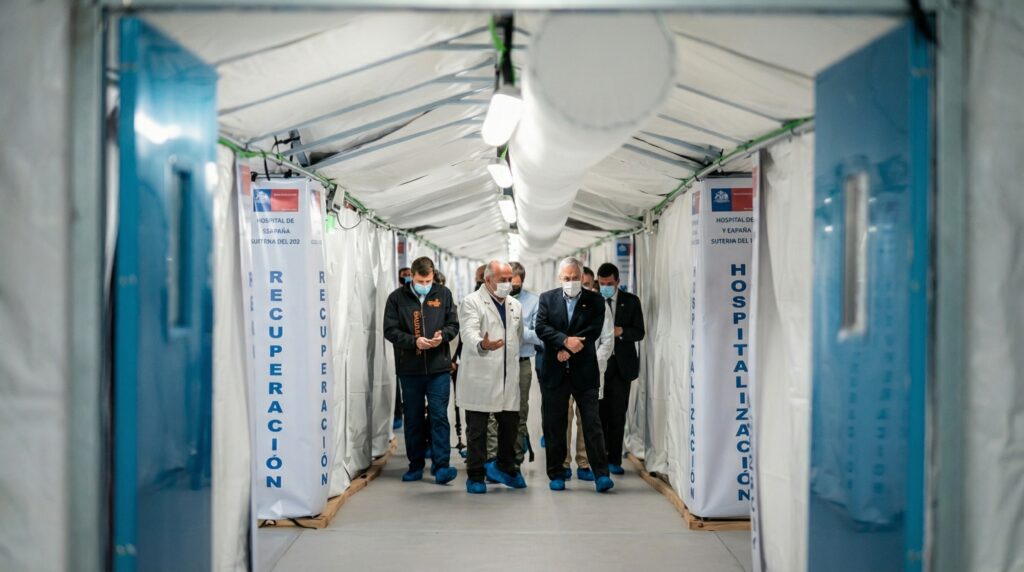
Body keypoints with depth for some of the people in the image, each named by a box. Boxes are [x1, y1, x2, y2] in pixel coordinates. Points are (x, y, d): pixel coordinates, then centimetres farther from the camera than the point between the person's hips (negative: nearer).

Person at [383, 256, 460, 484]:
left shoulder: (443, 294, 5)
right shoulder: (397, 298, 0)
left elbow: (453, 324, 8)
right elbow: (390, 330, -3)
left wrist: (442, 336, -14)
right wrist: (414, 341, -17)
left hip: (439, 368, 0)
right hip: (409, 369, 0)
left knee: (439, 416, -4)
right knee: (413, 419, 10)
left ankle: (440, 466, -3)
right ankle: (416, 465, 20)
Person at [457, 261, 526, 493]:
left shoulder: (515, 306, 15)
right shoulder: (472, 302, -7)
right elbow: (469, 332, -22)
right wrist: (482, 345, -42)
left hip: (508, 378, 6)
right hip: (480, 379, -6)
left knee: (510, 425, 10)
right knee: (477, 429, 1)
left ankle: (505, 468, 30)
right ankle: (475, 476, 11)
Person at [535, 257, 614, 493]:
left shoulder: (594, 301, 4)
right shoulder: (547, 299, 7)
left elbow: (594, 331, -8)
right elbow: (541, 327, -6)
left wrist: (568, 349, -13)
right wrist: (566, 340, -19)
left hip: (584, 372, -1)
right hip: (554, 373, 1)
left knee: (592, 424, -3)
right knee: (554, 426, 6)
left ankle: (601, 474, -1)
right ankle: (556, 475, 16)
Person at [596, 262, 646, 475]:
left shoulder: (631, 301, 5)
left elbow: (639, 332, 3)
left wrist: (621, 331, -15)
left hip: (621, 364, 0)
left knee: (617, 414, 1)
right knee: (598, 413, 2)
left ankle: (614, 460, 9)